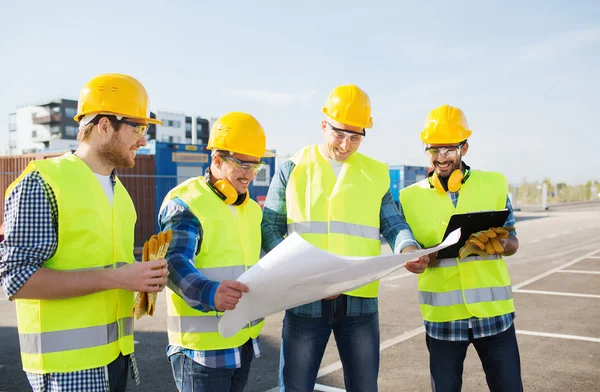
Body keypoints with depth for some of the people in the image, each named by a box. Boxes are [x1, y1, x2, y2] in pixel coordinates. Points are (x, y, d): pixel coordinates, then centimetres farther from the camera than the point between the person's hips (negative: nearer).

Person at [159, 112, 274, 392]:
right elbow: (174, 263, -24)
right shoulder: (185, 203, -12)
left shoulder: (252, 209, 15)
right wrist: (209, 293, -42)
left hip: (245, 340, 8)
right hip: (203, 344, -7)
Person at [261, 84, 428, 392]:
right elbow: (270, 227, 2)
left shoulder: (376, 173, 9)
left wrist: (408, 248, -18)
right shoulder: (294, 167, 3)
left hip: (360, 299, 2)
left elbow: (392, 223, 5)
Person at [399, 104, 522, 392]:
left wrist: (499, 244, -18)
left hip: (493, 310, 0)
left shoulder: (494, 184, 2)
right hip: (442, 315, 0)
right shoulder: (410, 197, 1)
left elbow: (512, 243, 5)